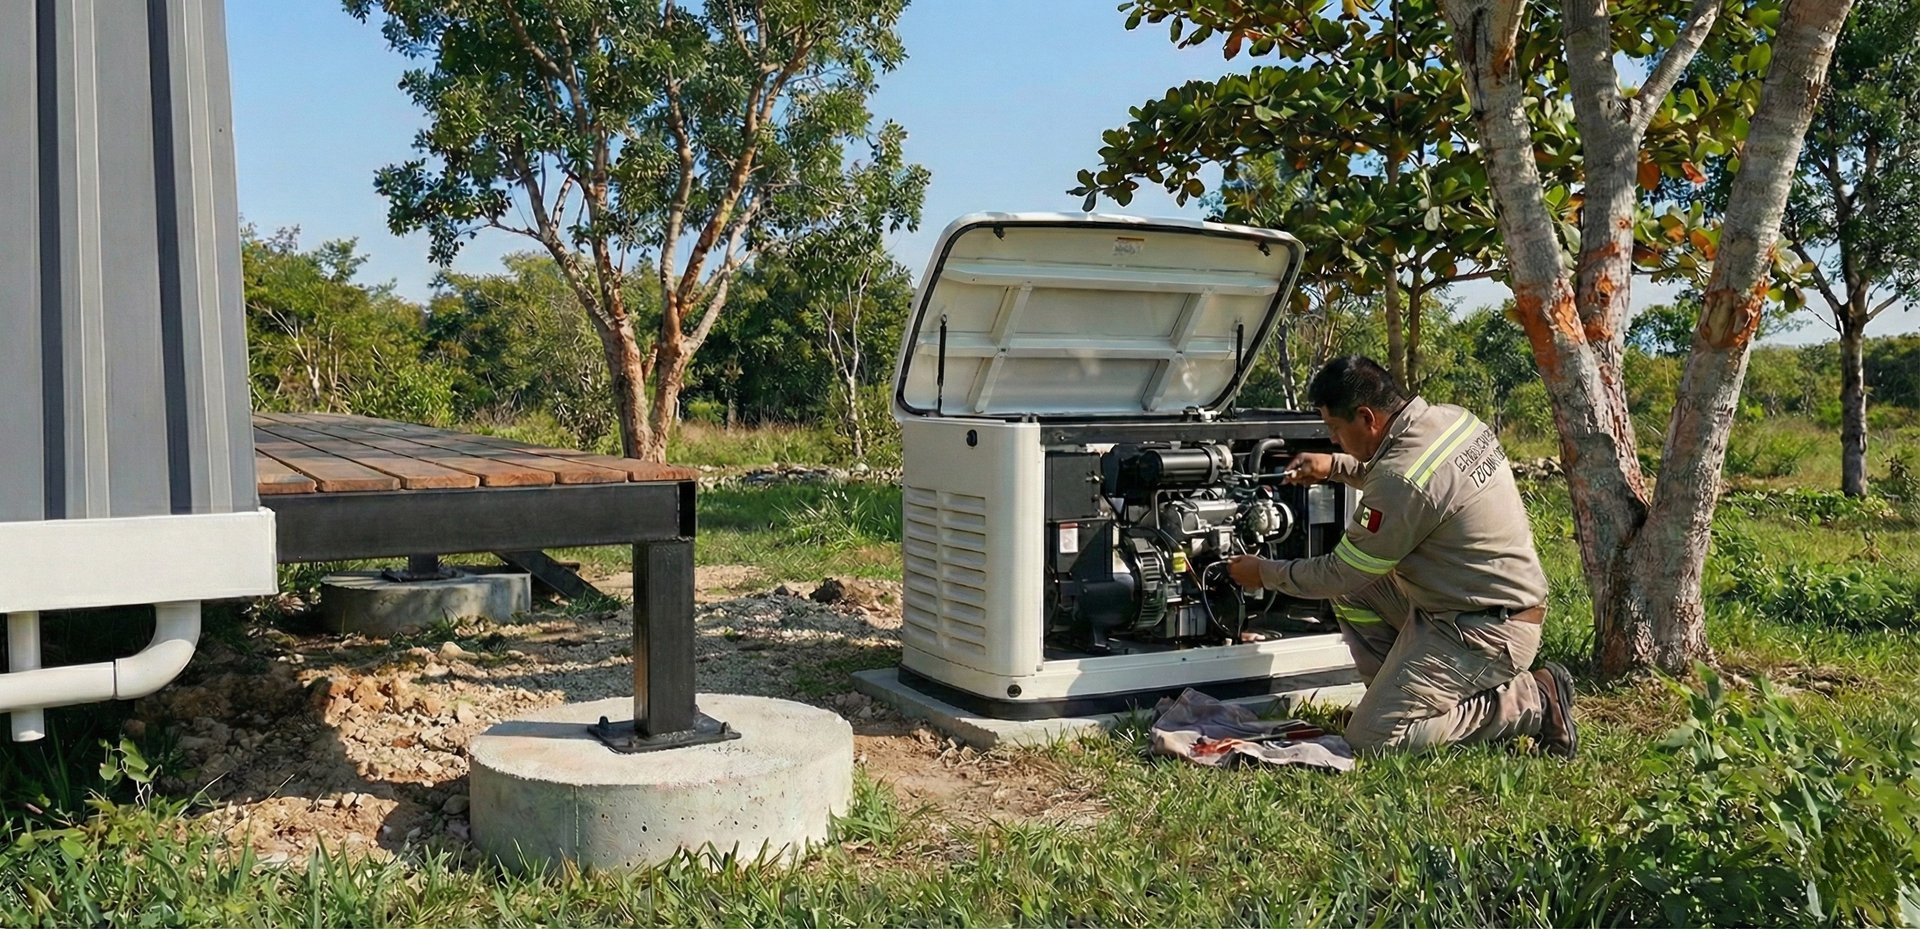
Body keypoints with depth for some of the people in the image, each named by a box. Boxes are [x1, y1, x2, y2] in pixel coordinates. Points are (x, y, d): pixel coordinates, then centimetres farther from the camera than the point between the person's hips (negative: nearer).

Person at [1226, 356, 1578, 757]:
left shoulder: (1402, 480, -26)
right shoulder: (1452, 418, 1)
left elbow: (1339, 574, -14)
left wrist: (1265, 573, 1)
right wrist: (1335, 466, 16)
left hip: (1490, 633, -10)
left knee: (1372, 737, -8)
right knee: (1350, 593, 12)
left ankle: (1532, 701, -3)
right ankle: (1401, 696, 12)